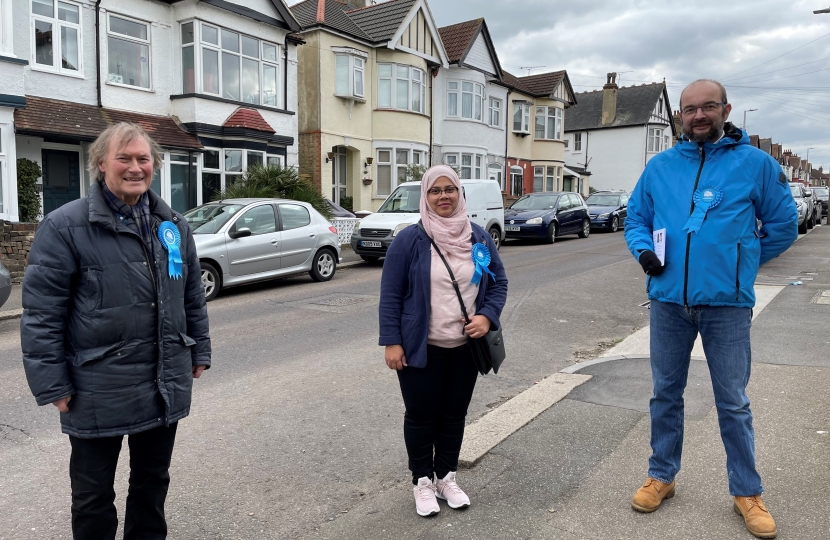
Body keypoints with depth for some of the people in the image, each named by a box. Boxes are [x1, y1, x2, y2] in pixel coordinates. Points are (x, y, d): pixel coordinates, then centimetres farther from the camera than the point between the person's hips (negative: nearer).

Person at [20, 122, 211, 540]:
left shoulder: (173, 225, 6)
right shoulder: (65, 226, -10)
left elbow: (193, 297, 13)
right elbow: (41, 312, -10)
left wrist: (199, 351, 12)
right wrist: (52, 383, -11)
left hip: (165, 386, 5)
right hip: (99, 390, -4)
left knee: (153, 480, 21)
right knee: (94, 493, 14)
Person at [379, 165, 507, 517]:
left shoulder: (478, 237, 3)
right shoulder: (410, 239, -9)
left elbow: (498, 282, 9)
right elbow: (390, 294, -7)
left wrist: (487, 316, -8)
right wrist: (392, 342, -12)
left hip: (466, 348, 4)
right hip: (421, 348, -3)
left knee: (455, 413, 14)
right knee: (421, 415, 8)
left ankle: (446, 478, 32)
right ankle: (422, 482, 26)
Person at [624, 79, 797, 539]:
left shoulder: (755, 163, -1)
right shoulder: (659, 166, 7)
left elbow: (783, 226, 7)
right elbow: (635, 219, 13)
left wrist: (739, 262, 8)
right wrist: (644, 250, -6)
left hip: (727, 304, -2)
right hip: (668, 300, 3)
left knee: (733, 402, 8)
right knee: (665, 394, 14)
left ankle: (746, 492, 26)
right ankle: (661, 476, 30)